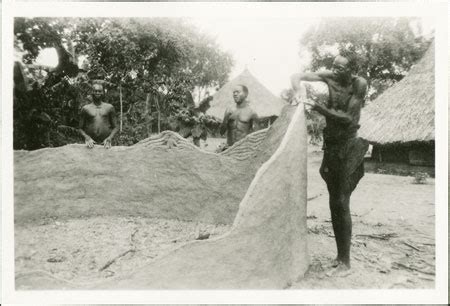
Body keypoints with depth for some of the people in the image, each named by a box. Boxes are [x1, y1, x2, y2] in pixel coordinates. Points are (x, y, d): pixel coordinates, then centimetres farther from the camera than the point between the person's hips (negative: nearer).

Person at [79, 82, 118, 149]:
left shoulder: (109, 107, 11)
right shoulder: (86, 108, 11)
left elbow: (115, 127, 11)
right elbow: (81, 128, 12)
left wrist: (109, 138, -6)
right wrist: (87, 138, -7)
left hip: (105, 143, 0)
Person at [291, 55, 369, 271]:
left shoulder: (359, 84, -10)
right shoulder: (330, 78, 1)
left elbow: (348, 118, -16)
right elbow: (297, 77, 1)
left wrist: (321, 109, -23)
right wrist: (298, 91, -20)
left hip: (348, 146, -5)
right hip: (331, 144, 5)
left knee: (342, 202, -9)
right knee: (333, 203, 8)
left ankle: (345, 258, 2)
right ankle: (340, 254, 19)